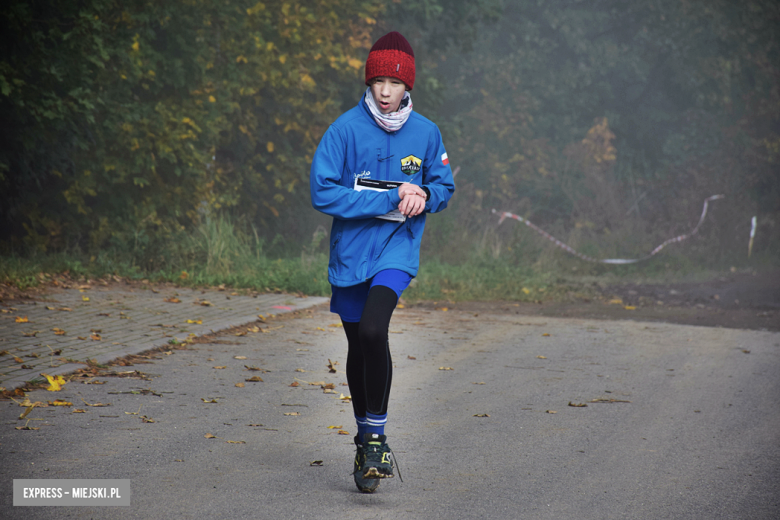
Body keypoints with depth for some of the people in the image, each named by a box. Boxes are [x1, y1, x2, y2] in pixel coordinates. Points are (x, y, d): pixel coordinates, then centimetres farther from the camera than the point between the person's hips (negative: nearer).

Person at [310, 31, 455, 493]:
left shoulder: (426, 133, -2)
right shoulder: (346, 129, -9)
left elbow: (444, 186, 12)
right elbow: (324, 193, -15)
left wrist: (424, 197, -12)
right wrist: (391, 198, -19)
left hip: (398, 247, -1)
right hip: (350, 250, 1)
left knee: (373, 329, -25)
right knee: (358, 347, 13)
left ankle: (377, 436, -14)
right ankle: (366, 440, 33)